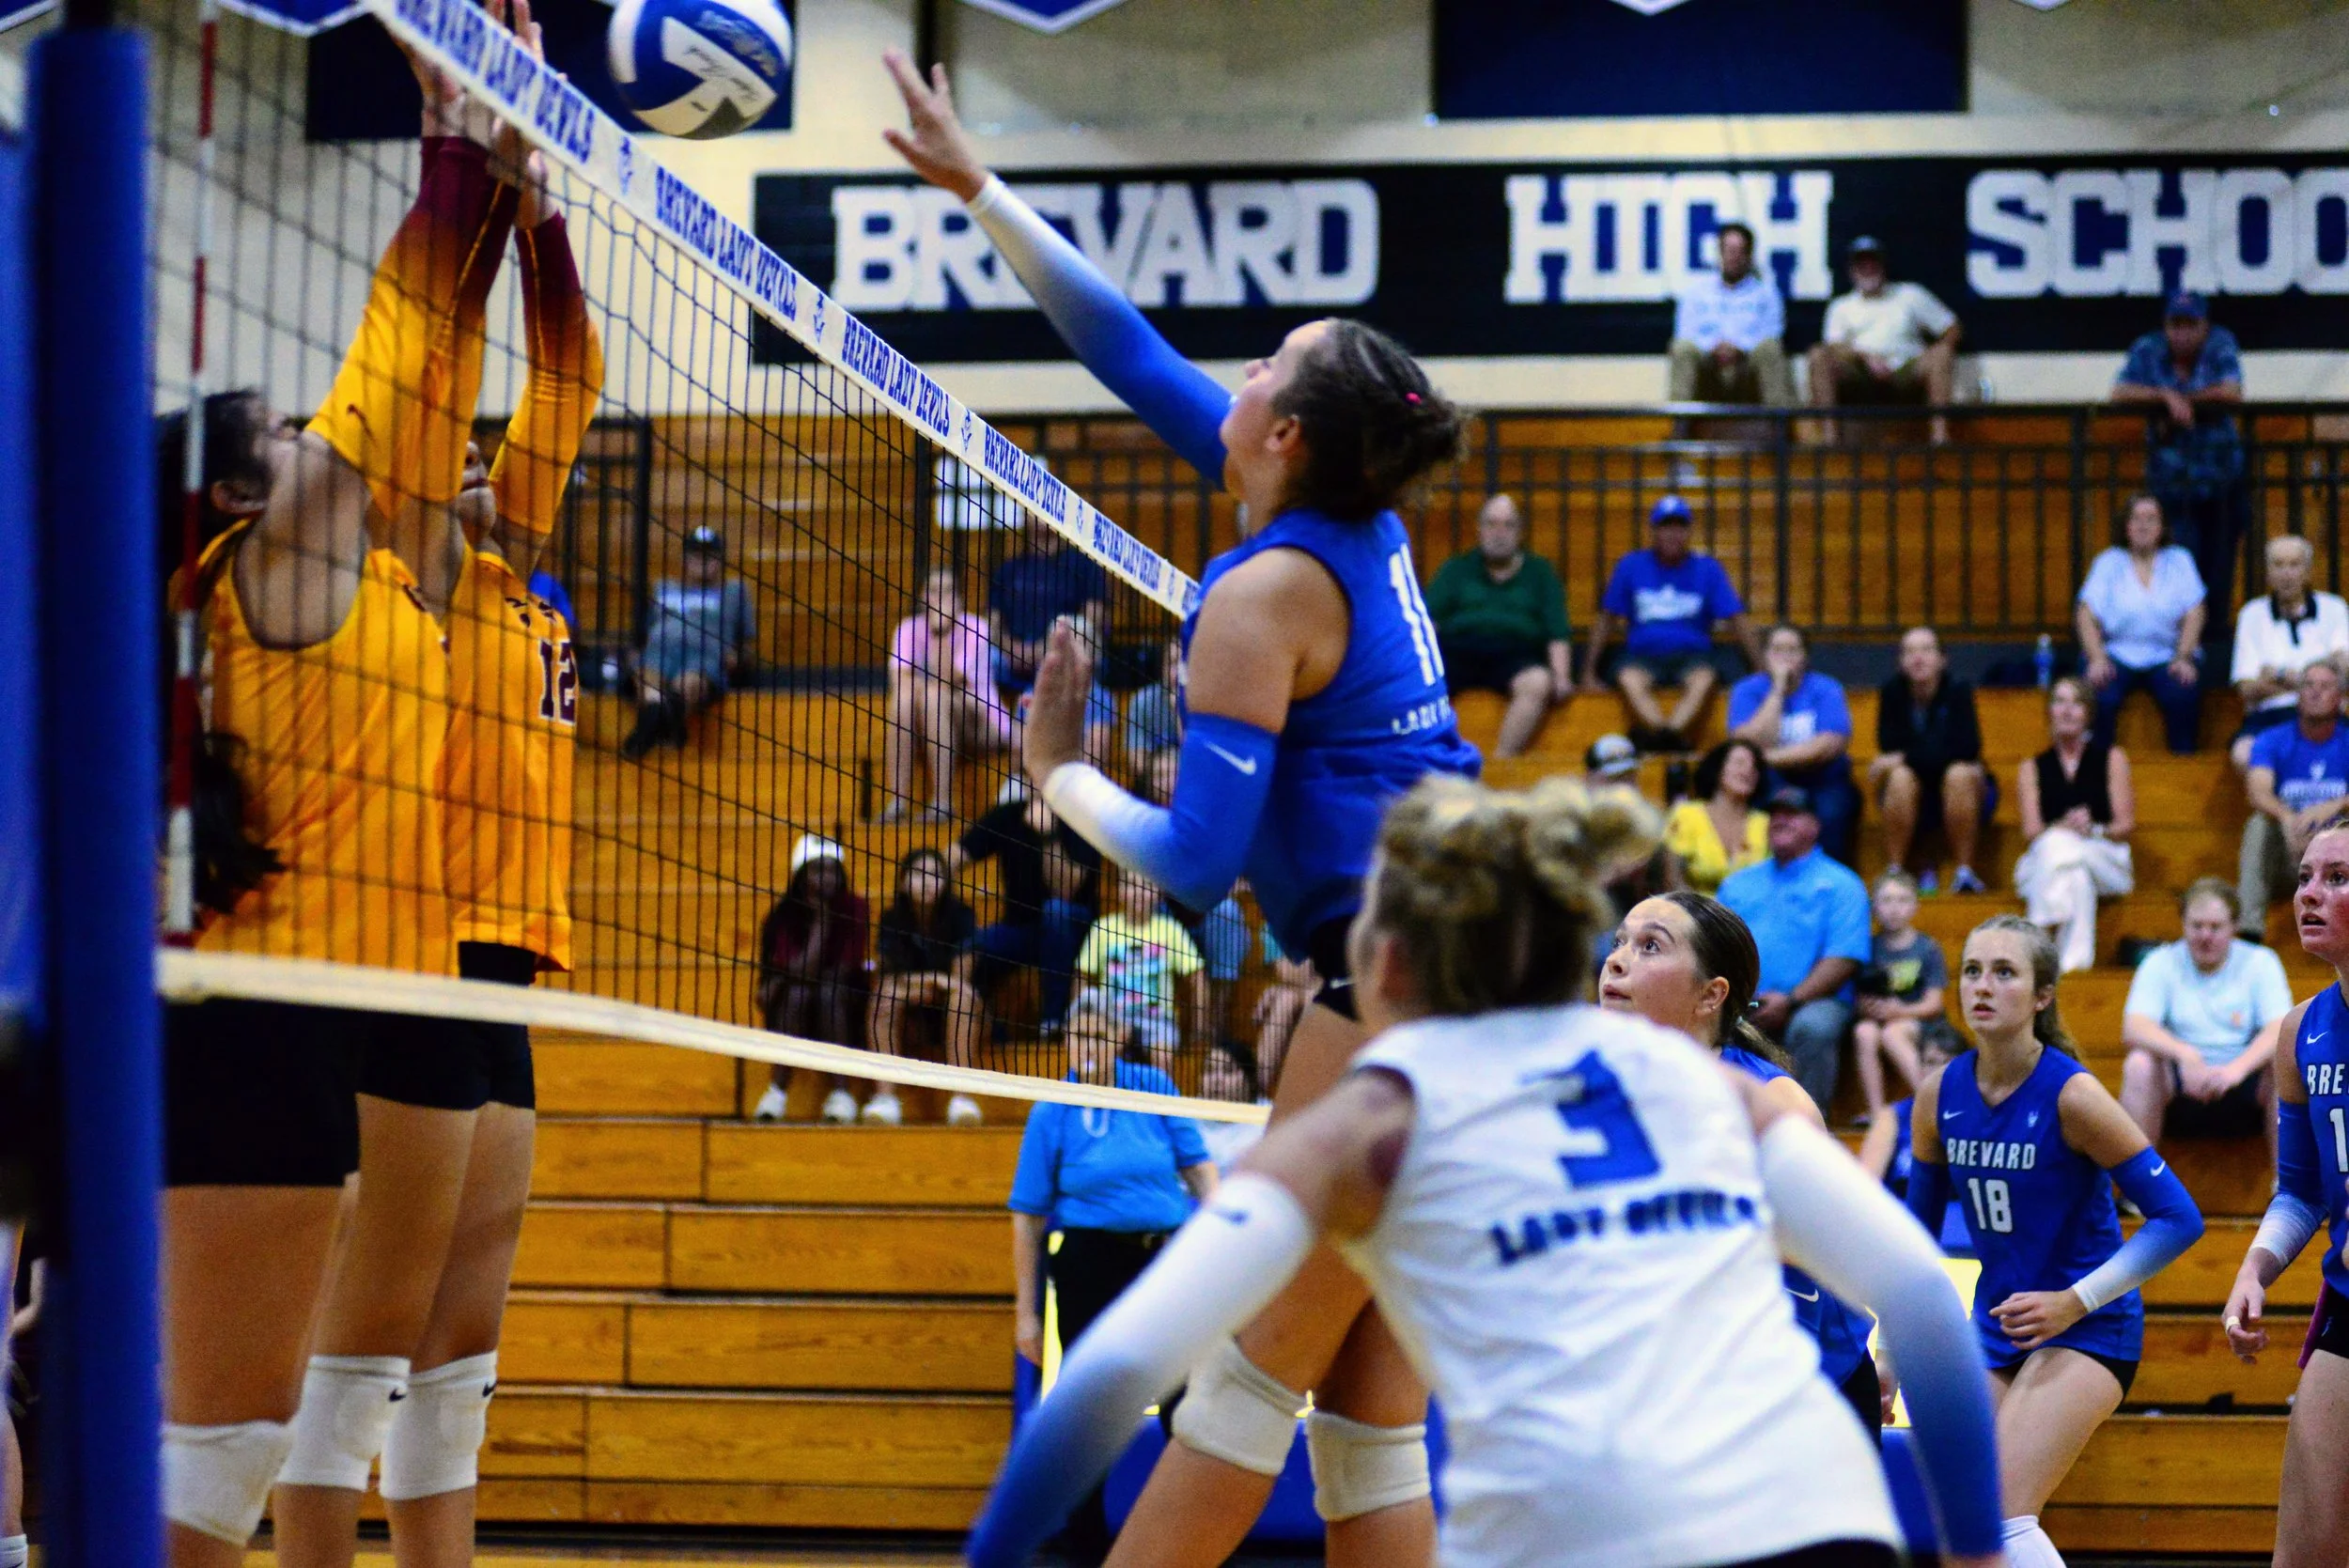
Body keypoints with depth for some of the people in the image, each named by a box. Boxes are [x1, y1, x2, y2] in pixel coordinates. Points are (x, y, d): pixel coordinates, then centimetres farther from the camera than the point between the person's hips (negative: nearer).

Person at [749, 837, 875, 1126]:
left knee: (829, 992, -32)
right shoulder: (784, 915, -10)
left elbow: (848, 969, -13)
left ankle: (839, 1094, -33)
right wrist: (820, 919, -24)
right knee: (796, 993, -32)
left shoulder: (855, 907, -10)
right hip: (792, 1010, 0)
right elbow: (799, 970, -22)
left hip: (842, 1007, 0)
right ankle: (776, 1093, -33)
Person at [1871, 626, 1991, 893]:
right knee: (1900, 777, -30)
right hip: (1912, 801, 1)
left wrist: (1906, 757, -24)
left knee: (1960, 773, -32)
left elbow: (1966, 748, -24)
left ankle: (1964, 872, -28)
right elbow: (1888, 747, -15)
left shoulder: (1958, 692, -13)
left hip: (1959, 797, -1)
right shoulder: (1893, 693, -8)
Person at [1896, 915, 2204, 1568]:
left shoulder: (2072, 1094, -18)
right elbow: (1917, 1228, 13)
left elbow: (2178, 1218, -16)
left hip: (2088, 1327, -6)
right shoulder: (1939, 1094, -2)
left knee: (2003, 1514, -21)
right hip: (1997, 1325, 6)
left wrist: (2074, 1302, -21)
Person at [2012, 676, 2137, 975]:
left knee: (2062, 847, -36)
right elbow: (2031, 830, 2)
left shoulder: (2111, 757, 14)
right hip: (2043, 867, 1)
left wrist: (2094, 830, -19)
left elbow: (2126, 824, 4)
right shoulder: (2032, 768, 17)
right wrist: (2064, 826, -20)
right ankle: (2075, 956, -50)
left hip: (2105, 863, -1)